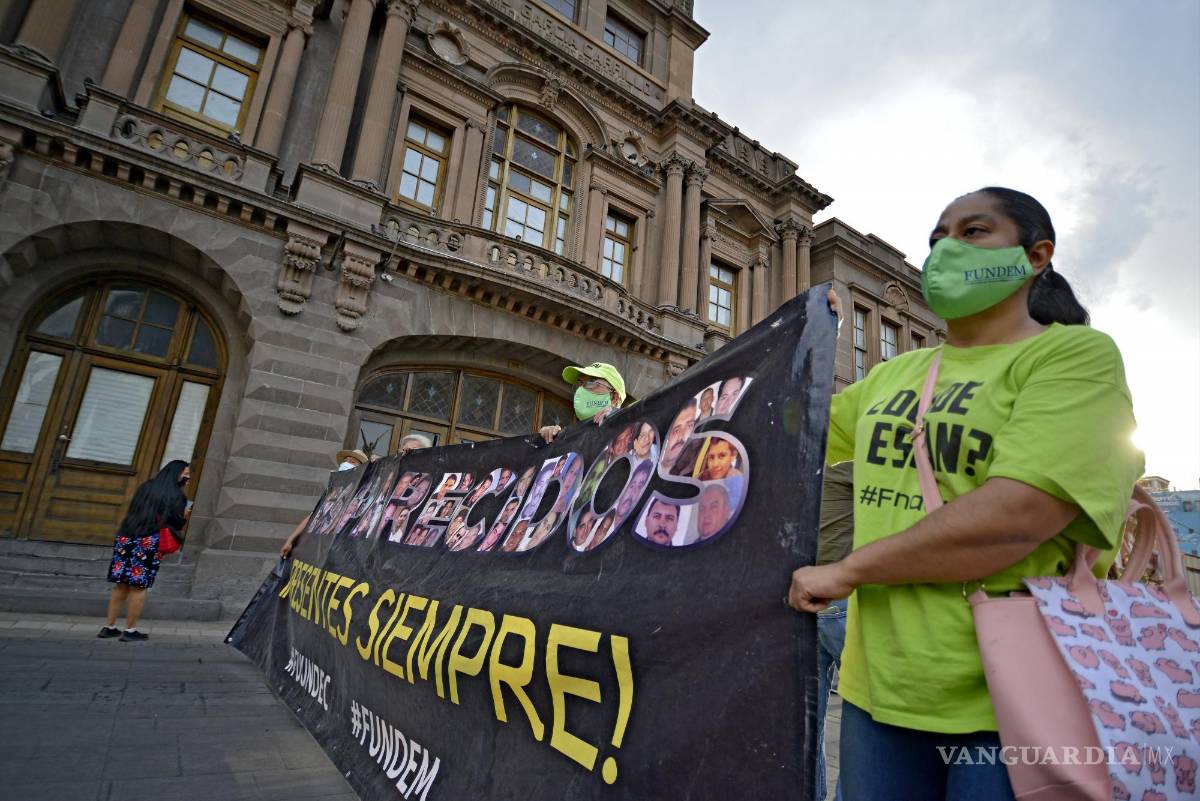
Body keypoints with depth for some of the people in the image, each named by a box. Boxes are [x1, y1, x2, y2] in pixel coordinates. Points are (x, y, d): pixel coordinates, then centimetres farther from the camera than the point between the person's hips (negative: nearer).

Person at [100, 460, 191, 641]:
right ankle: (130, 630, 8)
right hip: (149, 542, -6)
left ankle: (109, 627, 19)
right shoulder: (175, 494, -5)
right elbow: (178, 523, -6)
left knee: (121, 585, 13)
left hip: (126, 538, 6)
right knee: (139, 587, 2)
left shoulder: (146, 487, 13)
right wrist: (185, 515, 13)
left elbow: (132, 511, 20)